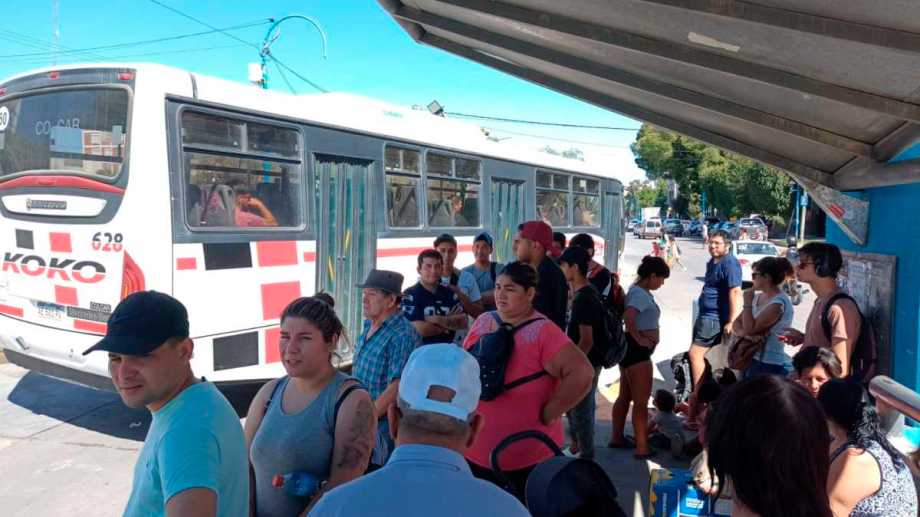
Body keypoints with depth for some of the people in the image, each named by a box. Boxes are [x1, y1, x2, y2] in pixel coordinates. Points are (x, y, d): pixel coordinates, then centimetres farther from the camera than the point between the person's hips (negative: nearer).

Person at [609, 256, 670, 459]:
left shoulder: (639, 291, 11)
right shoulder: (641, 294, -19)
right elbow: (628, 317, -35)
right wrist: (639, 339, -22)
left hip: (632, 350, 10)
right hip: (637, 350, -10)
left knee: (625, 396, 17)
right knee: (641, 401, -3)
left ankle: (617, 438, 27)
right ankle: (642, 448, 3)